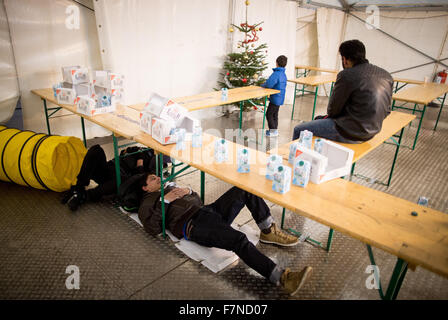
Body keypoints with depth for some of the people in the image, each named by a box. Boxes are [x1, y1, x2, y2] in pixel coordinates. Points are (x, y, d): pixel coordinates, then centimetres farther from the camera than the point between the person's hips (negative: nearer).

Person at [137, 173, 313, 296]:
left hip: (206, 210, 8)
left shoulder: (170, 187, 34)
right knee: (239, 239, -32)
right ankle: (281, 277, -37)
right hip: (192, 224, -7)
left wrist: (189, 191, 11)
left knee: (245, 189, -9)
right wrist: (164, 201, -6)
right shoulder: (146, 204, 14)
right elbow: (153, 228, -6)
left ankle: (269, 231, -6)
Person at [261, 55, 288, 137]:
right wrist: (266, 83, 6)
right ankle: (275, 129, 27)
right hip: (280, 98, 9)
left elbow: (269, 85, -27)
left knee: (269, 114, -1)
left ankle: (273, 131, 2)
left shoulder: (276, 74, -20)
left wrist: (262, 85, -7)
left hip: (275, 98, -9)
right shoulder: (283, 74, 10)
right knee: (274, 114, 18)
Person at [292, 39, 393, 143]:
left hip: (351, 131, -9)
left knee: (299, 130, 2)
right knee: (319, 118, 29)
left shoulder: (347, 75, -18)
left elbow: (332, 110, -11)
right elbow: (386, 111, 11)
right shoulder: (386, 75, 5)